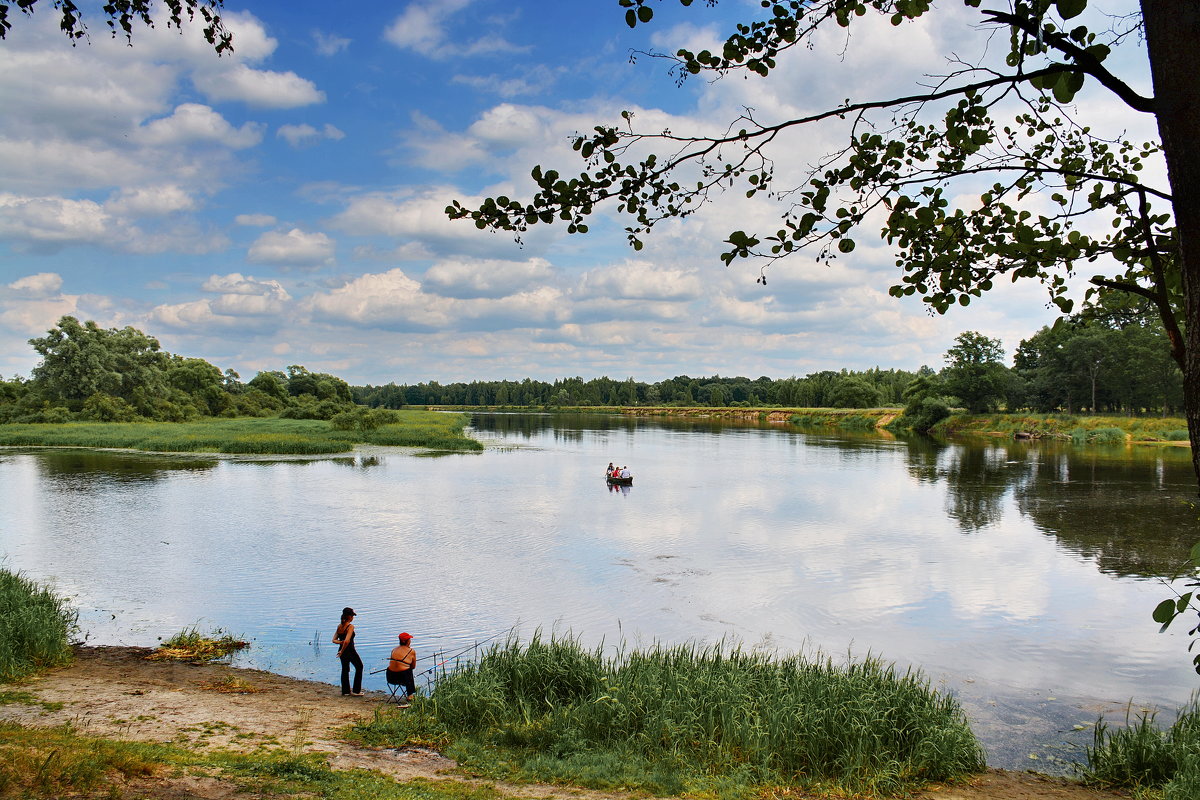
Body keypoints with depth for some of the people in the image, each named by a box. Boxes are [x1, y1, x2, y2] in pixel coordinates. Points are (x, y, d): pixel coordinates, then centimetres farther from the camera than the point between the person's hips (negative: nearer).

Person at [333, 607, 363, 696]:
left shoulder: (339, 626, 3)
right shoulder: (350, 626, -19)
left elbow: (334, 640, 1)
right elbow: (347, 641, -29)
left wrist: (340, 642, -13)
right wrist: (342, 651, -19)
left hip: (342, 650, 6)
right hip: (350, 651, -6)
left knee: (345, 669, 21)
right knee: (359, 667, 14)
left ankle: (345, 690, 29)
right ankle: (356, 691, 15)